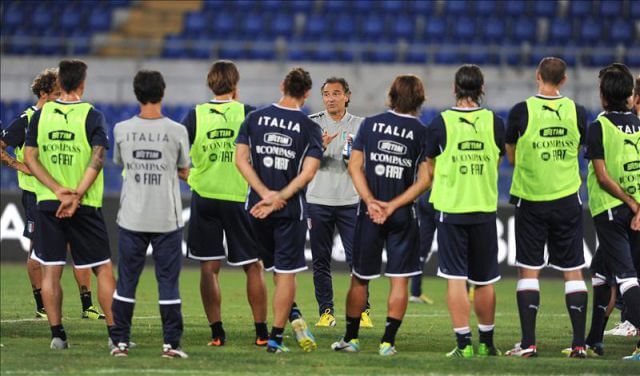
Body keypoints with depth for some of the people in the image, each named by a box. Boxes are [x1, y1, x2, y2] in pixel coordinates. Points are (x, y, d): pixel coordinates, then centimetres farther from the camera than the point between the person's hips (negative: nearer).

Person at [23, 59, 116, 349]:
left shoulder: (41, 115, 3)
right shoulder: (92, 116, -5)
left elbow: (30, 157, -1)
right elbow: (97, 159, -15)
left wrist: (58, 189, -9)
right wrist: (76, 196, -17)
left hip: (47, 203, 2)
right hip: (86, 206, -2)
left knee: (50, 271, 5)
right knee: (103, 269, 6)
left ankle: (57, 334, 0)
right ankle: (115, 333, 3)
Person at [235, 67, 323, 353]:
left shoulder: (255, 118, 3)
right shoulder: (310, 128, -4)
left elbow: (241, 159, -5)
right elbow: (308, 172, -12)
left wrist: (265, 193, -9)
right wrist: (279, 198, -12)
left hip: (257, 207, 2)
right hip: (290, 210, -2)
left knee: (275, 269, 19)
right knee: (285, 273, 3)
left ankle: (293, 316, 4)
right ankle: (275, 337, 1)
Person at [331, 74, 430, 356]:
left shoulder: (370, 124, 2)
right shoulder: (423, 133, -3)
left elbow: (355, 166, -2)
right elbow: (424, 180, -8)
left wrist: (371, 202, -8)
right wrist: (393, 206, -9)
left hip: (369, 214, 1)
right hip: (403, 216, -1)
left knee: (359, 278, 12)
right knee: (399, 280, 5)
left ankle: (350, 338, 17)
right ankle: (388, 341, 0)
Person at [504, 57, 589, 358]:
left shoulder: (521, 112, -9)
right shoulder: (577, 112, -2)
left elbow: (511, 157, 3)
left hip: (531, 201, -2)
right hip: (567, 200, 2)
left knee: (528, 271, 3)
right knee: (573, 271, 6)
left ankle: (528, 343, -2)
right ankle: (579, 343, 4)